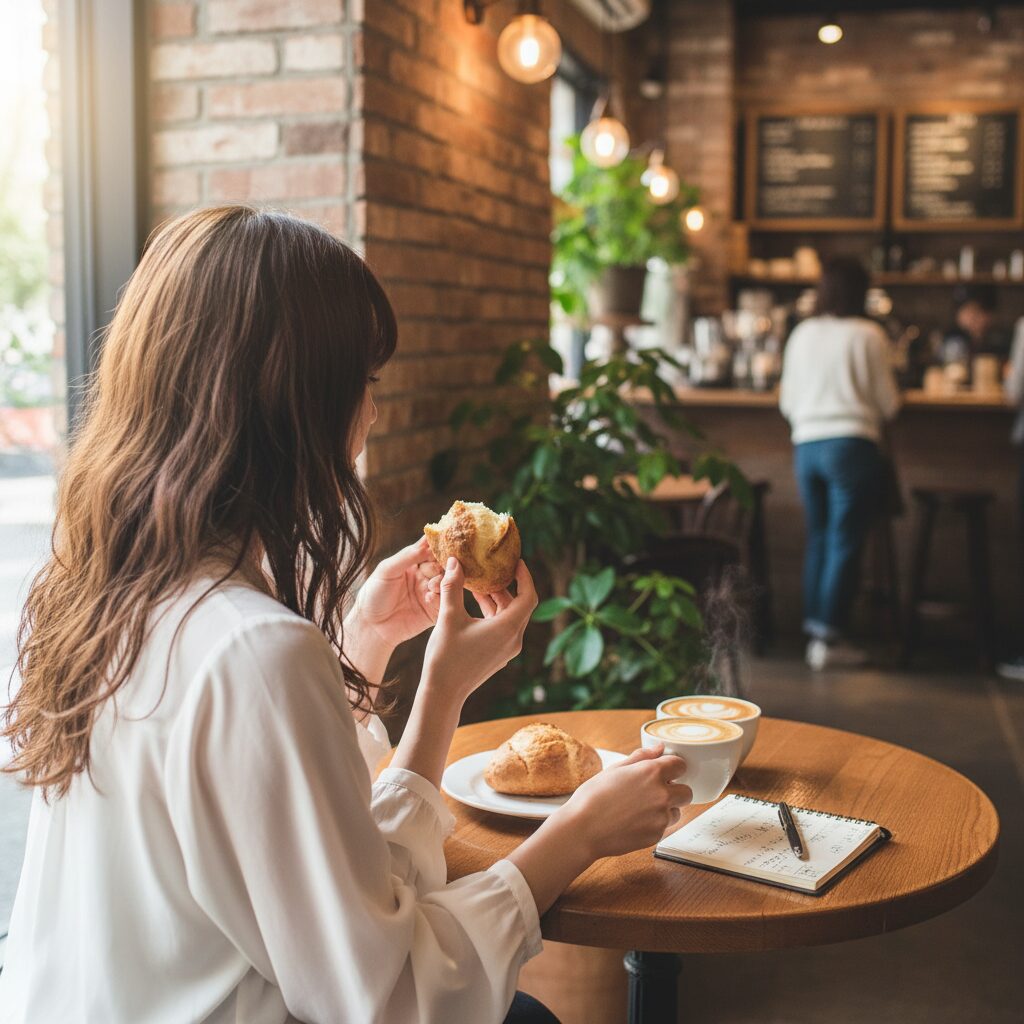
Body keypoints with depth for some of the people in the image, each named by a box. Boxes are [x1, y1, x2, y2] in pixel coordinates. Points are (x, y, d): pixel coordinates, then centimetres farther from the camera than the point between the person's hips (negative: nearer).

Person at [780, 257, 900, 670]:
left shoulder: (802, 334, 9)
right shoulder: (868, 335, -4)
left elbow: (787, 402, 14)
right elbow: (888, 403, -1)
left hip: (806, 445, 5)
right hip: (852, 445, -5)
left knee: (818, 538, 14)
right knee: (845, 542, -1)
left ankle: (815, 628, 17)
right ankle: (829, 637, -1)